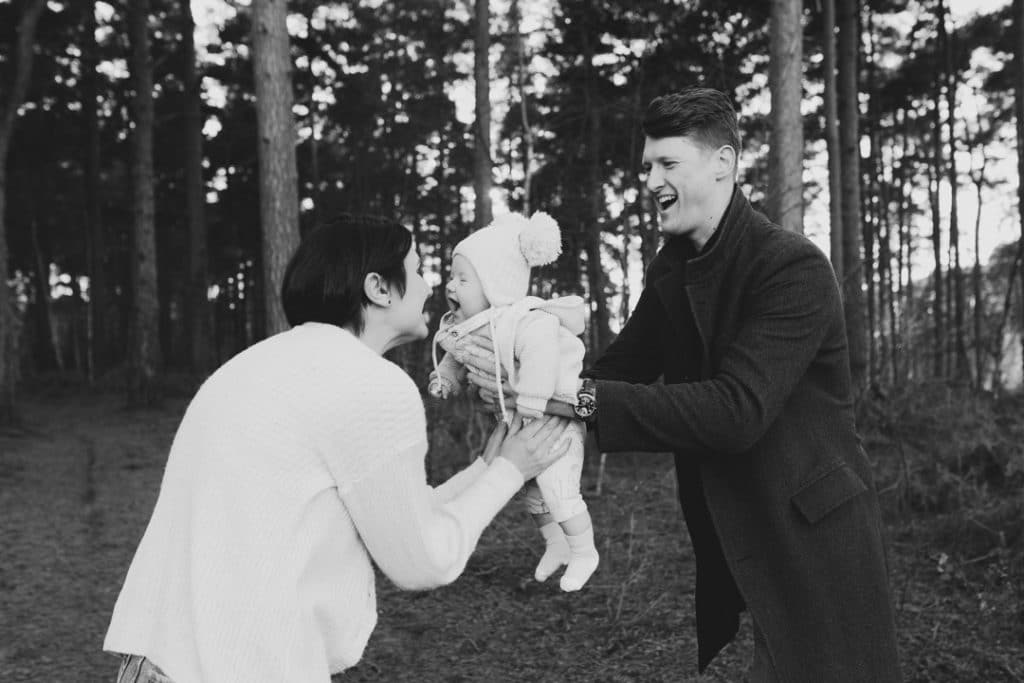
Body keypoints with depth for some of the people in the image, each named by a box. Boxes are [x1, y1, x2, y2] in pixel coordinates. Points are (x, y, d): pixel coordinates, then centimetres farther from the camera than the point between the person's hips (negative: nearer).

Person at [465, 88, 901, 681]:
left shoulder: (795, 268, -21)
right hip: (733, 540, 7)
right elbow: (622, 368, 5)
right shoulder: (673, 266, 4)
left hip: (812, 539, -6)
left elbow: (736, 410, -31)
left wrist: (572, 395, -35)